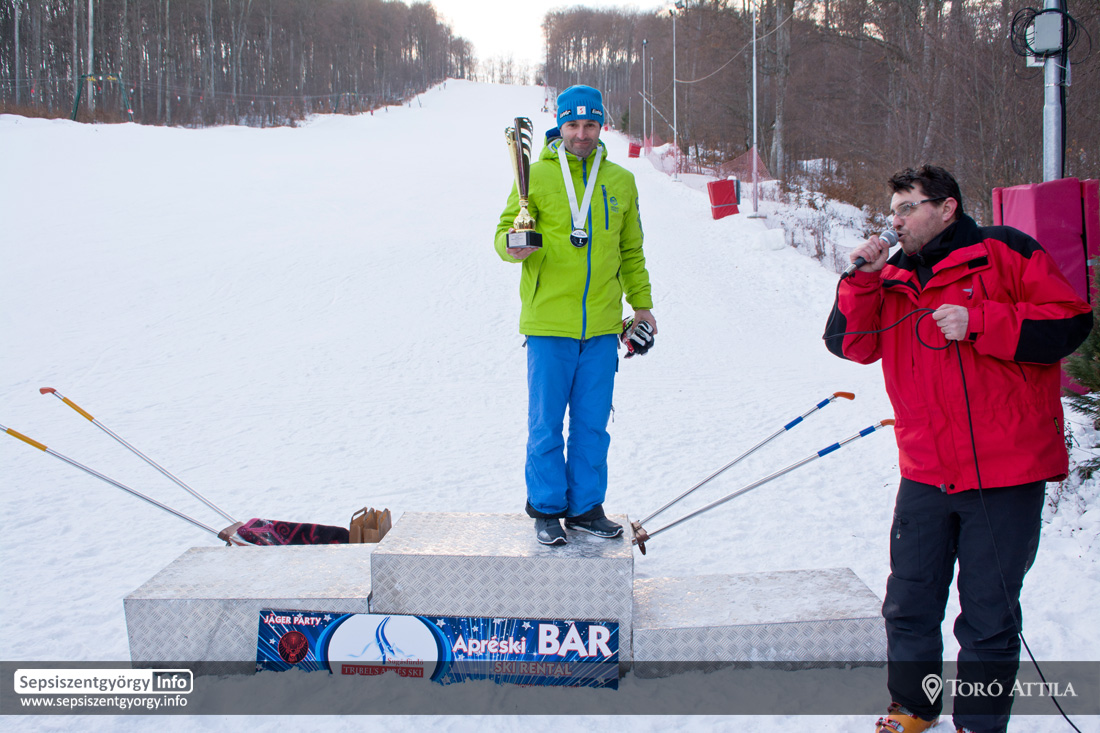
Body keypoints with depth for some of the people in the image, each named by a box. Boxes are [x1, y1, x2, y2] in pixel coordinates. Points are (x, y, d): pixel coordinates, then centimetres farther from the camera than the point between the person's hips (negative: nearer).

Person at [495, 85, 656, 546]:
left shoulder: (620, 182, 11)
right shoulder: (537, 176, 0)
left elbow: (631, 251, 19)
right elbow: (505, 229, 3)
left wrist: (641, 302, 16)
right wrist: (512, 246, -20)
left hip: (602, 326, 3)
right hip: (548, 324, -3)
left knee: (592, 423, 9)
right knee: (546, 423, 3)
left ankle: (586, 507, 20)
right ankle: (547, 510, 15)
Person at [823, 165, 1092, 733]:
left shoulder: (1002, 252, -3)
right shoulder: (893, 277, 13)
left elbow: (1071, 322, -9)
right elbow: (849, 344, 5)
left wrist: (980, 324, -17)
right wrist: (862, 281, -7)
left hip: (1005, 473, -5)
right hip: (925, 475, 5)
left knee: (989, 616, 3)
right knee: (908, 605, 13)